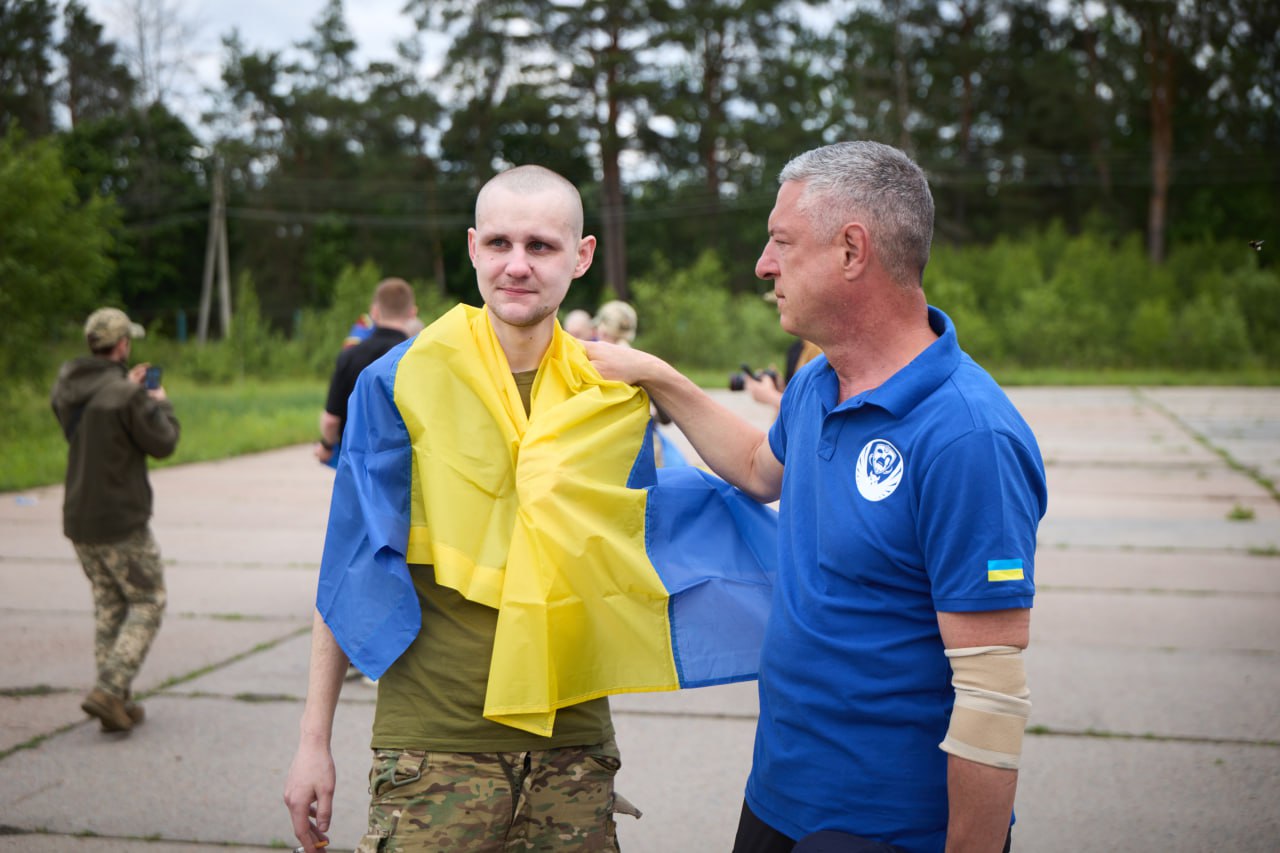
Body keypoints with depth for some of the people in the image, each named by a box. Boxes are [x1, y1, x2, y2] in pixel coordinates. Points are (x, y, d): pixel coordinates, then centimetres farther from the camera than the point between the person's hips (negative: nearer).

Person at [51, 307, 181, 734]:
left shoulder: (66, 385, 4)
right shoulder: (126, 396, -20)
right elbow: (162, 443, -12)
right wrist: (161, 404, 6)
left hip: (78, 519, 7)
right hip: (121, 521, -7)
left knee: (109, 605, 16)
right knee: (147, 603, 4)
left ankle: (118, 699, 17)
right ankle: (109, 690, -8)